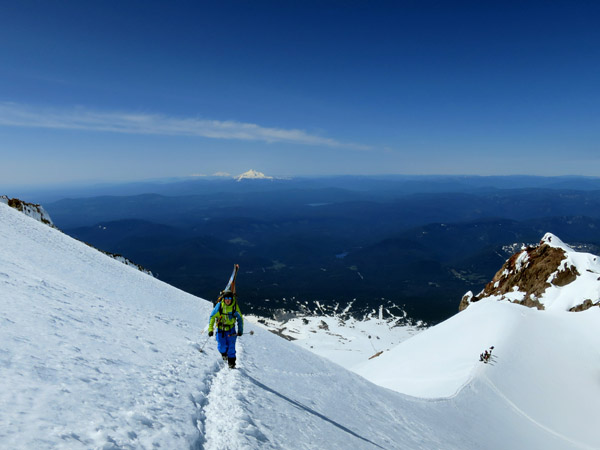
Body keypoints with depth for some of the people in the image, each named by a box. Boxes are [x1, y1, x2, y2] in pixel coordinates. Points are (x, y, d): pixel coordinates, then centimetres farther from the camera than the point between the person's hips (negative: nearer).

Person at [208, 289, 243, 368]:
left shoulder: (235, 306, -13)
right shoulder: (219, 305, -16)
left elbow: (240, 319, 0)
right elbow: (212, 317, -8)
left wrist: (240, 330, -1)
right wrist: (210, 329, -15)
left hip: (230, 329, 0)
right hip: (220, 329, 0)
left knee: (231, 346, -5)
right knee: (222, 347, -2)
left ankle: (231, 363, 12)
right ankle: (224, 354, 32)